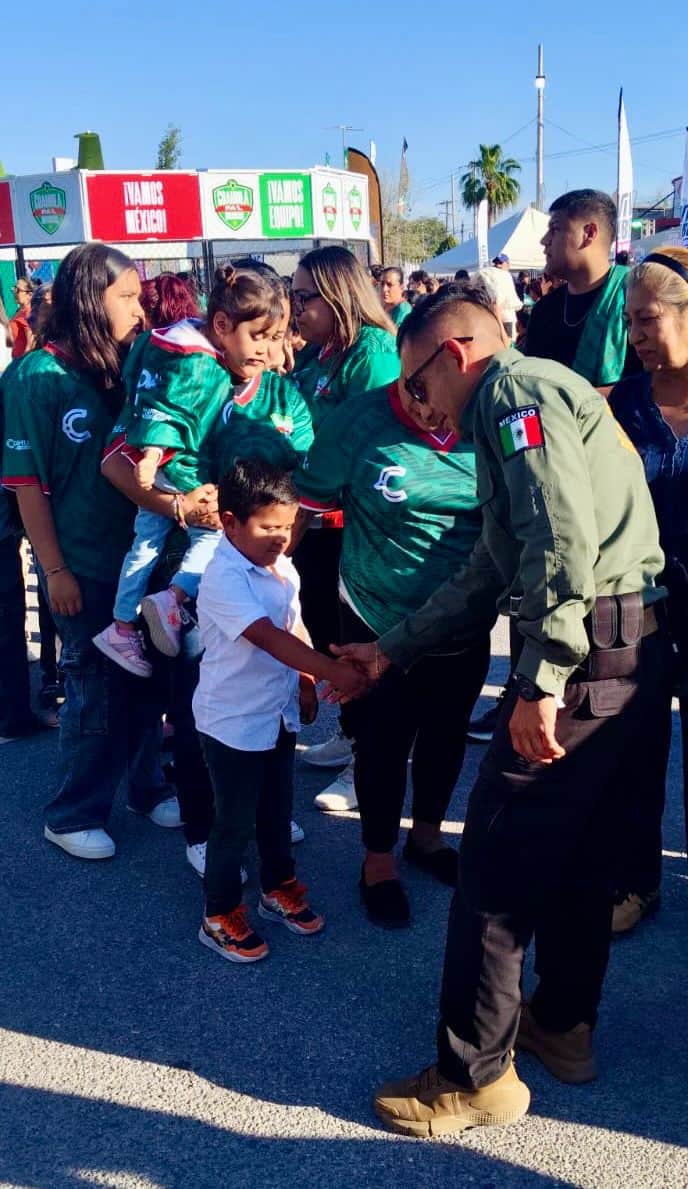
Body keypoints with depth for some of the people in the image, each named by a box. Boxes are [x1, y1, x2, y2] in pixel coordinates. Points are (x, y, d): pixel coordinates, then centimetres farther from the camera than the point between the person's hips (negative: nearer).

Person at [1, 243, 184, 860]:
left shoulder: (128, 368, 5)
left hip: (138, 553, 5)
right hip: (83, 566, -5)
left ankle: (147, 785, 35)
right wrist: (55, 569, -13)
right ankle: (73, 815, 23)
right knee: (97, 690, 4)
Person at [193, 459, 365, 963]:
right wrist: (333, 671, -42)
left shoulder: (284, 569, 2)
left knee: (278, 811, 22)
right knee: (235, 822, 5)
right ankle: (220, 916, 22)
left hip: (279, 715, 8)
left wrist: (305, 684, 9)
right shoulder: (224, 579, -26)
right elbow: (269, 638, -36)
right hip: (233, 723, -8)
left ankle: (279, 888, 41)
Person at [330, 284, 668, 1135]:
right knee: (574, 844, 21)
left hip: (590, 647, -11)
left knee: (496, 859, -2)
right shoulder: (523, 405, 24)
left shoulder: (516, 389, -7)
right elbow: (491, 573, 26)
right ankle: (564, 1024, 36)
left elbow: (564, 540, -23)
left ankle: (476, 1075, 11)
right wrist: (391, 650, 27)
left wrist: (540, 683, -22)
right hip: (626, 648, 11)